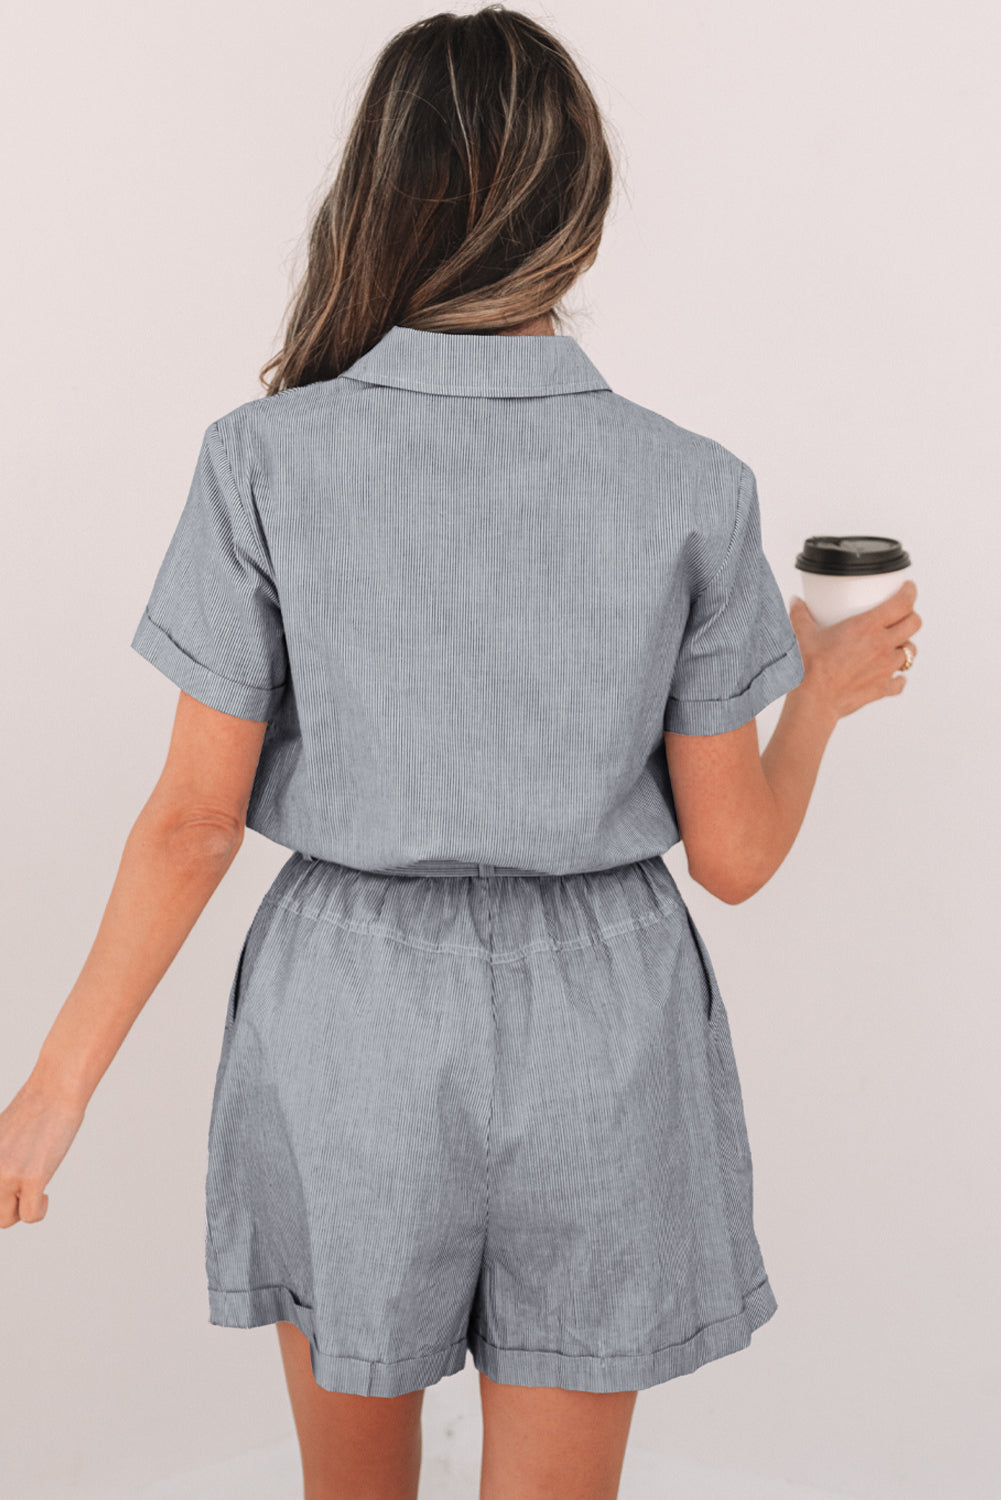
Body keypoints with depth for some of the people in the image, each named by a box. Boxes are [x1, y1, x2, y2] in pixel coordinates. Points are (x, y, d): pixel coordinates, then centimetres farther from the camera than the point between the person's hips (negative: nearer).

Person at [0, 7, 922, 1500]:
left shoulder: (269, 458, -12)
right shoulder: (693, 487, -10)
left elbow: (194, 820, -10)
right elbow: (734, 853, -4)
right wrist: (824, 690, 16)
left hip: (350, 1013, 0)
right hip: (598, 1027, 0)